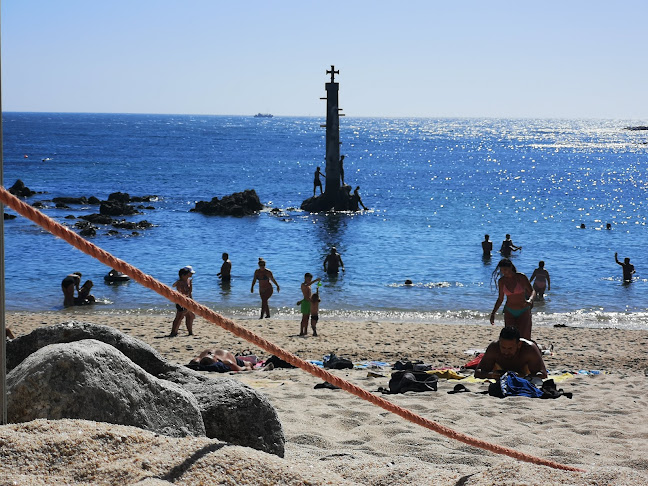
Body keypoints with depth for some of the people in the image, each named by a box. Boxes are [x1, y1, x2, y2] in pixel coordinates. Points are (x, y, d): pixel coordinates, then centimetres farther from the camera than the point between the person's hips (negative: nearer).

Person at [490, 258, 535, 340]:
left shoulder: (521, 277, -11)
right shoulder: (501, 281, -1)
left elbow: (532, 291, -8)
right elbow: (500, 299, 10)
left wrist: (530, 300, -30)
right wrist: (493, 313, 4)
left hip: (523, 312, -3)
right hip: (509, 312, 3)